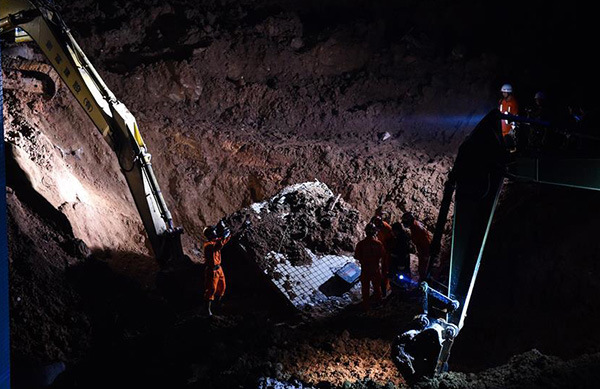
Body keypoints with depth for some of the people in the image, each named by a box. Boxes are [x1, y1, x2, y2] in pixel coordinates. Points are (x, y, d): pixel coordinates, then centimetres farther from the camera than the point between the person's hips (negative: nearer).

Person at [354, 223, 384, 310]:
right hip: (375, 268, 1)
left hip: (365, 269, -1)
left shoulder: (361, 244, -18)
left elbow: (356, 256, -10)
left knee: (365, 287, 13)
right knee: (377, 285, 23)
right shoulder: (378, 243, -16)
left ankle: (365, 305, 19)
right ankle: (378, 301, 40)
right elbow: (382, 254, -3)